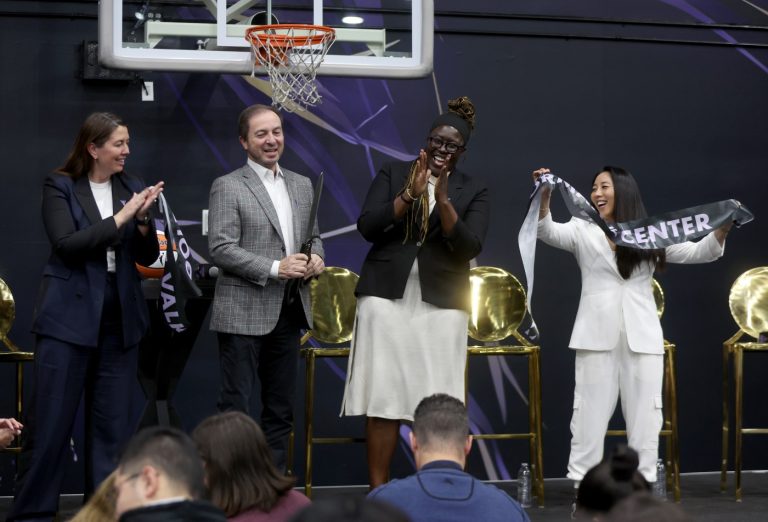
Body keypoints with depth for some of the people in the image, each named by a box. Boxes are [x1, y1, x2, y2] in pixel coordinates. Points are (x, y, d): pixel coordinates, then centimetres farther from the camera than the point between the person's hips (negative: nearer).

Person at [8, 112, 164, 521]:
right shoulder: (60, 187, -2)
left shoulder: (131, 188, 8)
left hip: (119, 318, 4)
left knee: (113, 421, 6)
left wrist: (142, 219, -10)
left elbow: (148, 257, 9)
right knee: (52, 417, -2)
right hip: (69, 316, -4)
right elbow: (66, 244, -15)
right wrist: (119, 219, -17)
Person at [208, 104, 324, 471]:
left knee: (281, 409, 11)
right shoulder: (227, 187, -6)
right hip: (244, 313, -6)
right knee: (236, 406, -4)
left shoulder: (301, 185, 13)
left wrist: (316, 257, -3)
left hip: (288, 312, 6)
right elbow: (221, 249, -13)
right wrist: (275, 268, -20)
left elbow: (313, 235, 21)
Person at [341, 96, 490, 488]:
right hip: (386, 296, 0)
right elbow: (367, 227, -4)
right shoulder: (393, 174, 7)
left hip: (441, 303, 0)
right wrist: (410, 193, -14)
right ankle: (377, 489, 2)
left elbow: (469, 247, -6)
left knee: (436, 402, -2)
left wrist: (443, 198, -17)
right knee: (382, 395, -2)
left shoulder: (473, 192, 7)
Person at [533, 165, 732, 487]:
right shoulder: (582, 231, 5)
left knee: (644, 415, 5)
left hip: (642, 338, 1)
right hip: (597, 337, -1)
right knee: (590, 413, 1)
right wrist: (544, 197, -30)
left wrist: (722, 229, -16)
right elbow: (548, 232, -12)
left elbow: (699, 253, 2)